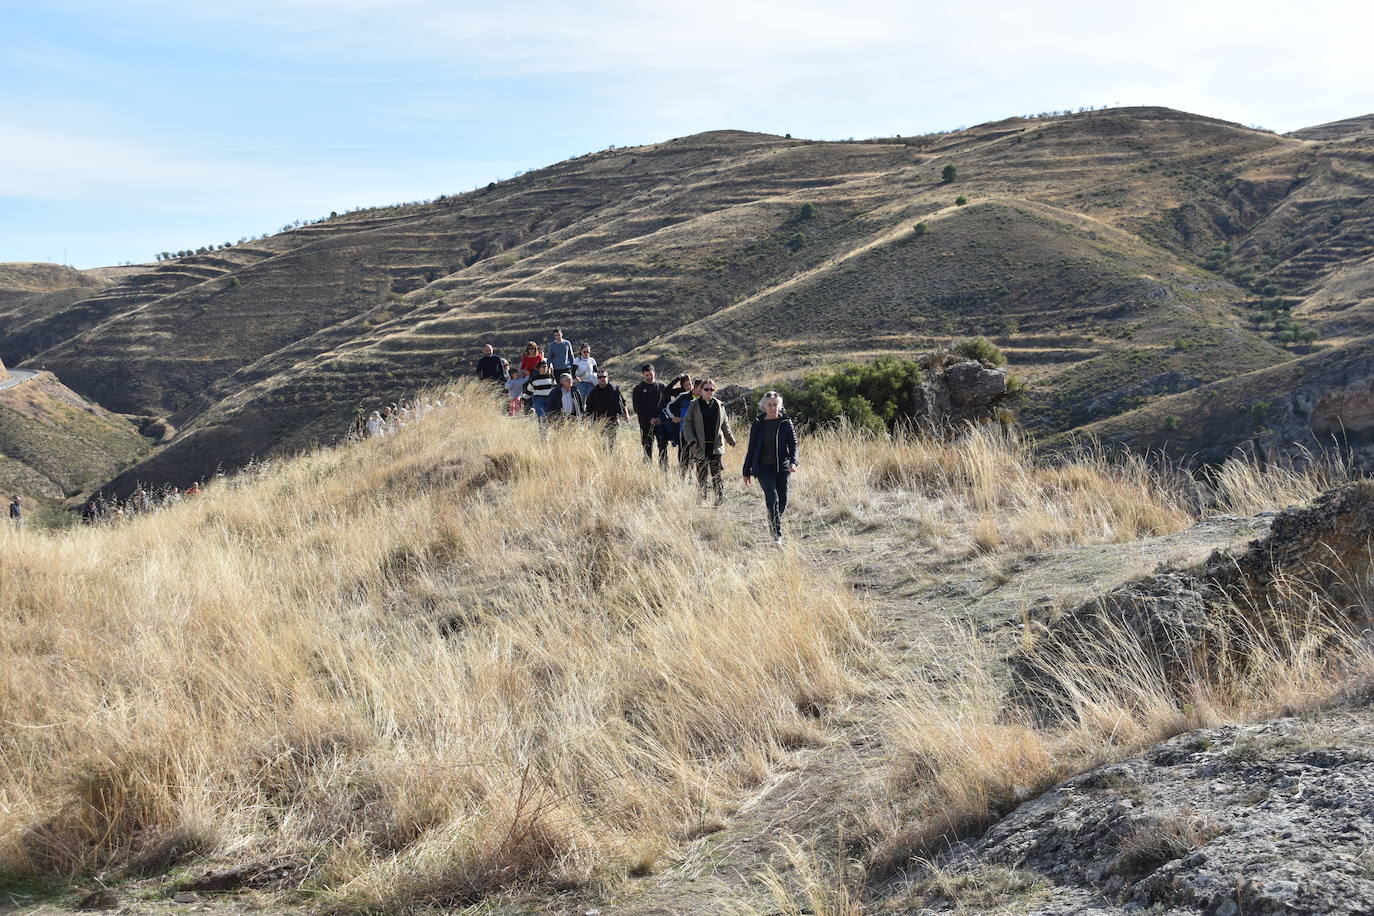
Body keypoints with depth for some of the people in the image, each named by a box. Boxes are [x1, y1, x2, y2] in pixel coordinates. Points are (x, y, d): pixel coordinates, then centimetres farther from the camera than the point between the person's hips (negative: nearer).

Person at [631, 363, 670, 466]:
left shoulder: (662, 386, 9)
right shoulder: (639, 389, 3)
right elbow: (637, 407, -2)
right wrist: (650, 419, -11)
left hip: (661, 422, 1)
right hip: (646, 423, -1)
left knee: (663, 446, -4)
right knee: (647, 447, -1)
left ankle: (664, 467, -1)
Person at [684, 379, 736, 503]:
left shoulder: (719, 406, 8)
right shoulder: (694, 405, 1)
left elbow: (725, 425, 18)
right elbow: (687, 423, 0)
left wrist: (731, 439, 20)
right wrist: (692, 440, -10)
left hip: (715, 445, 1)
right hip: (700, 446, -1)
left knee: (716, 473, -6)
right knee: (701, 473, 6)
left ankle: (720, 497, -5)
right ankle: (702, 497, 16)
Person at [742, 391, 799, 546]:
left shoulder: (786, 423, 2)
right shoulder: (758, 424, 1)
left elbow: (793, 444, -1)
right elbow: (751, 448, 6)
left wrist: (793, 461, -20)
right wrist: (747, 472, 7)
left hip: (782, 468, 2)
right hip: (764, 468, -2)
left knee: (782, 501, 6)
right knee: (773, 499, -16)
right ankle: (777, 534, -14)